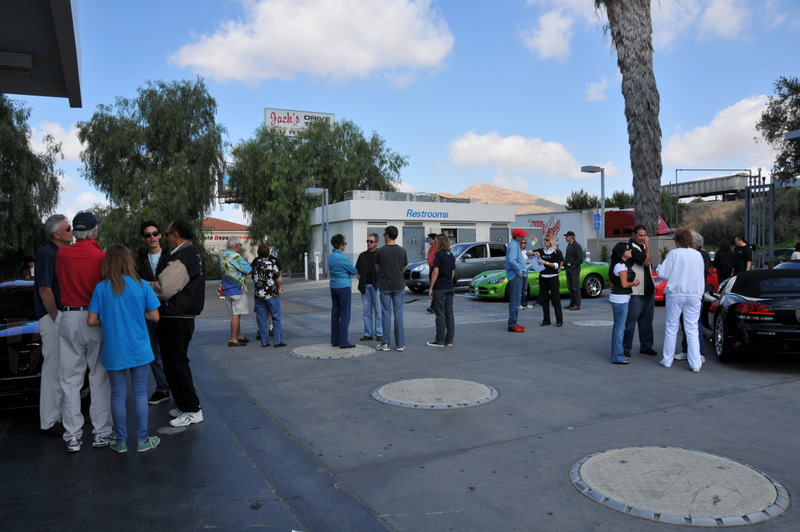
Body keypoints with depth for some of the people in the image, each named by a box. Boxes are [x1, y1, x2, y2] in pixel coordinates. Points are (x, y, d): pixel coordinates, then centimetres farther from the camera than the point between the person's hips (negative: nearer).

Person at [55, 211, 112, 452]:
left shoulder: (62, 254, -2)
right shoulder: (102, 257, -9)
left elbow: (59, 277, 15)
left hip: (69, 319, 2)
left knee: (70, 380, 9)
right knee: (99, 378, 7)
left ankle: (73, 436, 13)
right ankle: (101, 432, 12)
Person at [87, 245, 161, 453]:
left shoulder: (101, 288, -6)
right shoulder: (141, 285, -7)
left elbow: (91, 321, -6)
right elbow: (155, 316, -6)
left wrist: (108, 317, 12)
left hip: (114, 351, 0)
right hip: (139, 349, 0)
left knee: (118, 395, 12)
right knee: (140, 393, 10)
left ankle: (121, 441, 21)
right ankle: (142, 440, 17)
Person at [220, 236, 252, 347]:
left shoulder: (222, 256, 11)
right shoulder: (235, 257, -16)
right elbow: (248, 270, -15)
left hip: (227, 289, 9)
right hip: (237, 289, -9)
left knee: (236, 313, 16)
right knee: (236, 314, -5)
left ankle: (239, 336, 25)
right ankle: (233, 340, -5)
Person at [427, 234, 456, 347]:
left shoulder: (438, 254, -11)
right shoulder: (451, 255, 12)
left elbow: (436, 272, -15)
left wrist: (431, 288, -11)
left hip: (439, 288, -7)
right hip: (450, 288, 7)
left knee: (440, 314, -2)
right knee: (449, 314, 8)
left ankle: (440, 341, 3)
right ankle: (449, 340, 13)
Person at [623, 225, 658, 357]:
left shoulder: (643, 246, 15)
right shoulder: (631, 247, -13)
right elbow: (646, 261, -19)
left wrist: (652, 284, 21)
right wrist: (648, 245, -10)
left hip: (648, 290, 9)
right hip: (636, 292, -9)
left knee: (647, 320, 12)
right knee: (631, 320, -5)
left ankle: (646, 346, 20)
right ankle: (626, 347, 2)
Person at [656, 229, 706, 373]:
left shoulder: (674, 253, -7)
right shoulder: (698, 255, 6)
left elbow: (663, 273, -7)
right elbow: (701, 276, 15)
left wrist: (658, 267, 12)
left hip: (675, 294, -3)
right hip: (694, 295, 3)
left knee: (671, 328, 7)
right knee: (692, 329, 4)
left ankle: (667, 360, 14)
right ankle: (695, 364, 0)